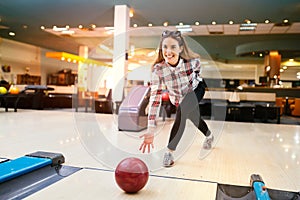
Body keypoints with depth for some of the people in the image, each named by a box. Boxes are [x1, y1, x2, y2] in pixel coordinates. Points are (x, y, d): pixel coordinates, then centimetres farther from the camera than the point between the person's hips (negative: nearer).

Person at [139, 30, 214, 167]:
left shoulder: (193, 60, -34)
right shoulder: (158, 69, -33)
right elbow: (155, 98, -34)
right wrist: (151, 130, -39)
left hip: (196, 89, -2)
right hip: (177, 98, 2)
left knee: (182, 112, -30)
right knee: (195, 119, 21)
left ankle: (170, 151, -15)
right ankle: (209, 136, 55)